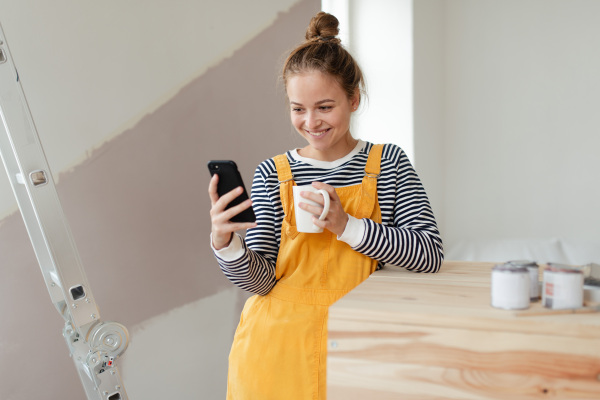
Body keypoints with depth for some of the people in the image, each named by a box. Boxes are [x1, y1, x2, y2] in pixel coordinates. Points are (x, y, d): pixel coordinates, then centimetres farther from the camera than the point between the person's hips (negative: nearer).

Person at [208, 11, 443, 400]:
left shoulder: (388, 162, -1)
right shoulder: (272, 174, -2)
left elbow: (430, 253, -11)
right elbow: (260, 281, -5)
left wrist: (345, 225, -19)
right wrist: (225, 243, -24)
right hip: (279, 348, 1)